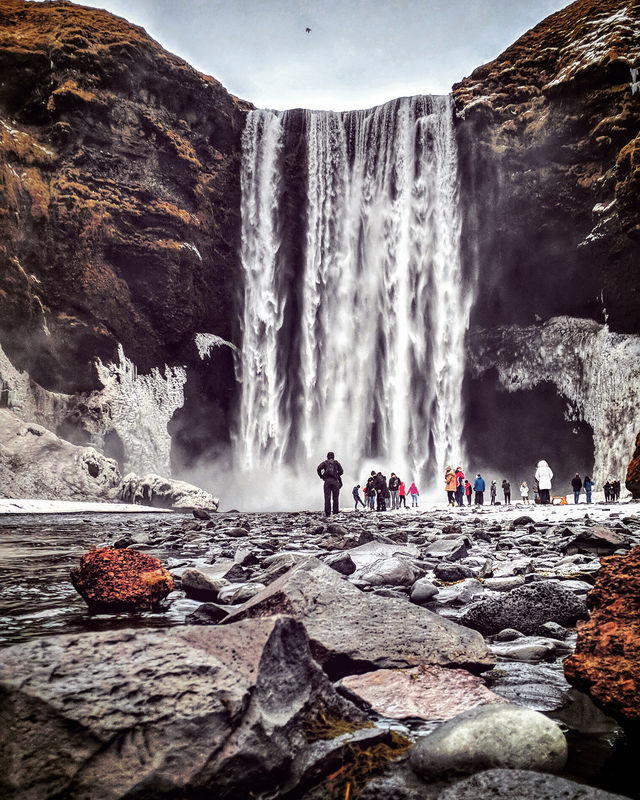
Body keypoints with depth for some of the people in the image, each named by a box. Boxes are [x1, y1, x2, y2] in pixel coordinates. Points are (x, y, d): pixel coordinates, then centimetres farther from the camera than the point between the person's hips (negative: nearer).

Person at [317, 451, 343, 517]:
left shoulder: (325, 463, 14)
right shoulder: (337, 463, 16)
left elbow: (319, 468, -2)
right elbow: (341, 471, 5)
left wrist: (321, 476, 10)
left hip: (327, 481, 0)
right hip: (335, 481, 0)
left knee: (327, 498, -3)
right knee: (335, 498, 5)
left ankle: (327, 513, -11)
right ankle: (335, 512, 1)